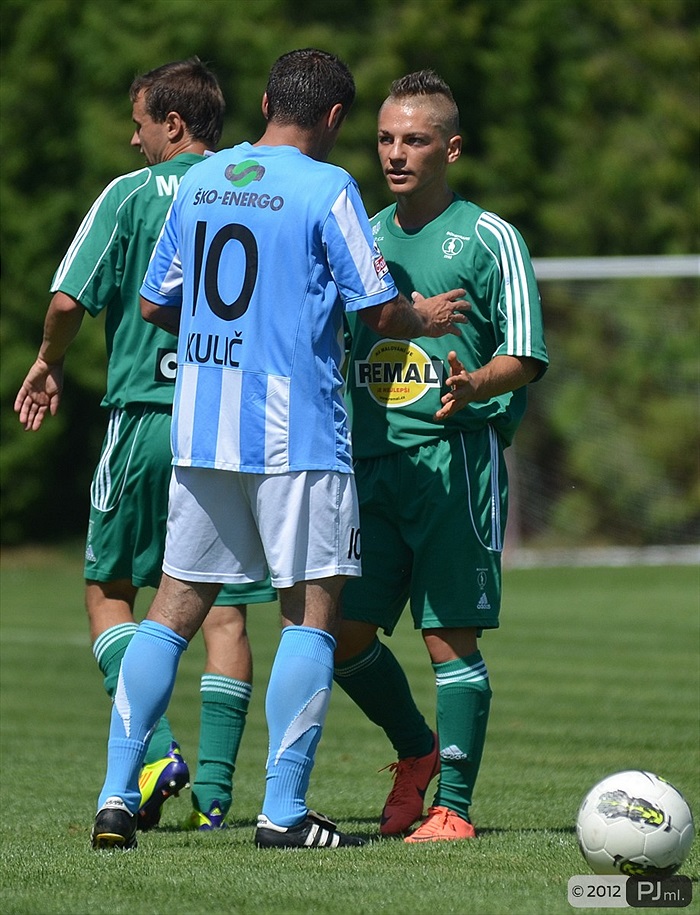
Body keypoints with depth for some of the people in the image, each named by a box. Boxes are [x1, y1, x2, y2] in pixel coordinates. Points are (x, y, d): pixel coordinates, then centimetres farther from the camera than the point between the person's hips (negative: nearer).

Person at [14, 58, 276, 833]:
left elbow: (71, 298, -7)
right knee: (225, 610, 6)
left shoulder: (133, 194, -3)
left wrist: (48, 364, 11)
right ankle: (211, 792, 2)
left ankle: (153, 750, -7)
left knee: (109, 590, 11)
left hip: (148, 415, -3)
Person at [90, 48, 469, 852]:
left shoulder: (199, 182, 9)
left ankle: (116, 798, 2)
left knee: (174, 609, 9)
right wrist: (427, 319, 13)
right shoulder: (327, 189, -8)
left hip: (198, 425, 6)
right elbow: (379, 311, -8)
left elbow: (155, 303, 15)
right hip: (296, 433, -6)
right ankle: (283, 812, -3)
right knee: (312, 613, 1)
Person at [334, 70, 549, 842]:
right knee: (343, 633, 3)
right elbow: (330, 344, 25)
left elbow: (523, 358, -5)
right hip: (370, 459, 5)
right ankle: (417, 751, 27)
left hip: (454, 452, -5)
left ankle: (453, 806, 0)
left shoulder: (488, 239, 0)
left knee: (450, 638, -6)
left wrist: (472, 386, -24)